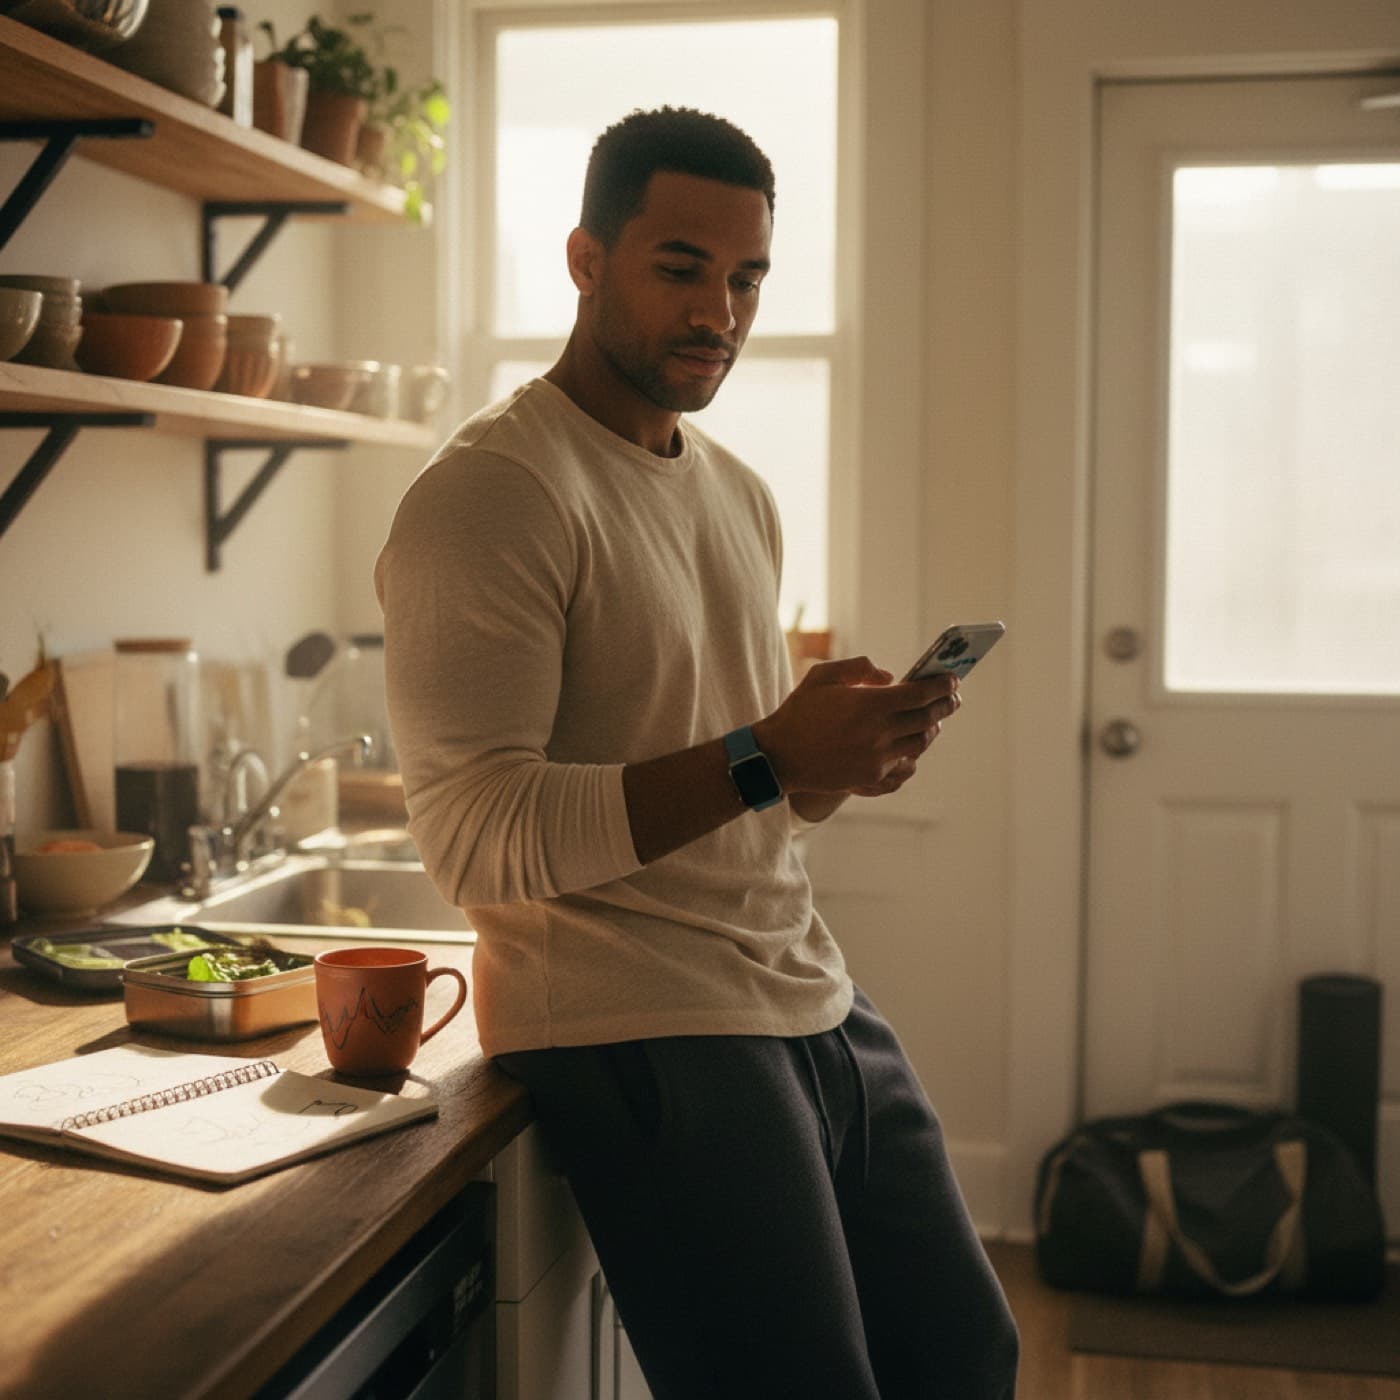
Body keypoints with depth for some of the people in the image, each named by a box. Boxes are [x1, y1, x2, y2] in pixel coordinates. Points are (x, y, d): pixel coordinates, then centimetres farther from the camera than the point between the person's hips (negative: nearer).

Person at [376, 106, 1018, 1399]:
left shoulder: (741, 495, 14)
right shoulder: (491, 493, -13)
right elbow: (477, 836, -21)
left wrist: (848, 749, -3)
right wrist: (764, 758, -25)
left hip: (813, 1001, 9)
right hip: (639, 1032, -8)